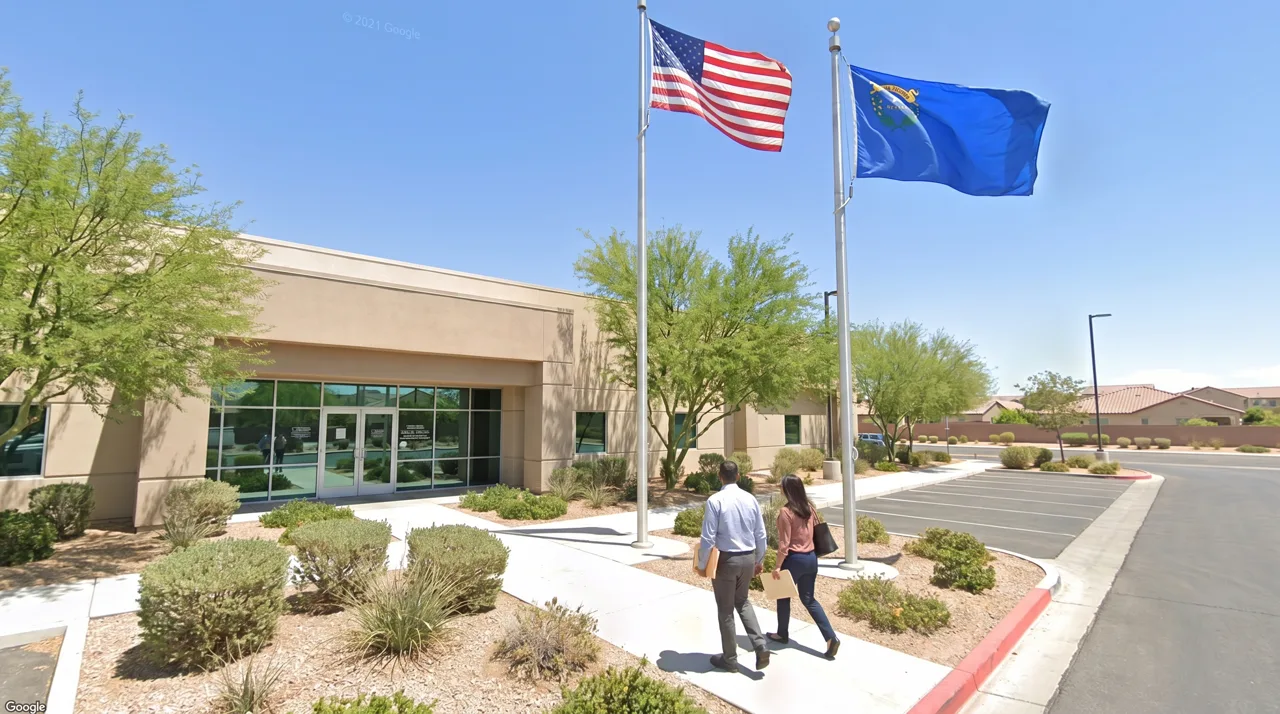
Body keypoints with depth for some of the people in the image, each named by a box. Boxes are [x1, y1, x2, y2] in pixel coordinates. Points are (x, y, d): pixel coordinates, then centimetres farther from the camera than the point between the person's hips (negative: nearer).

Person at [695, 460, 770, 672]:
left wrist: (702, 564, -3)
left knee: (725, 609, 12)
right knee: (742, 601, 26)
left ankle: (729, 658, 26)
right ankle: (760, 645, 13)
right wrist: (759, 560, 18)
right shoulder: (751, 499, -2)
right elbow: (761, 535, 4)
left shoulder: (715, 500, -17)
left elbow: (708, 537, -16)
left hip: (726, 559, -5)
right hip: (748, 558, 5)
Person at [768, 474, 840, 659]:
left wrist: (777, 566, -10)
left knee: (783, 597, 16)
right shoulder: (810, 507, 2)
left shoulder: (785, 511, -19)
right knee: (809, 599, 17)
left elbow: (784, 543, -18)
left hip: (794, 559, -7)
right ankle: (831, 637, 9)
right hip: (811, 558, 7)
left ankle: (782, 634, 32)